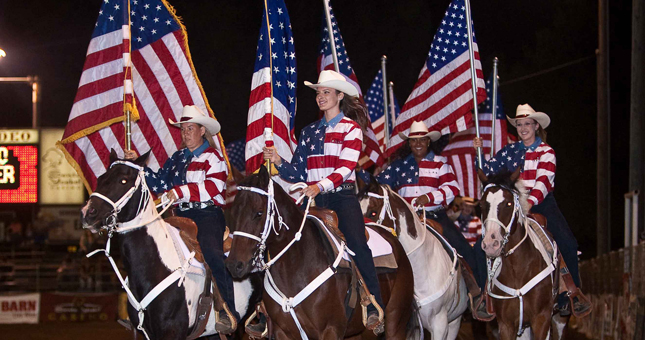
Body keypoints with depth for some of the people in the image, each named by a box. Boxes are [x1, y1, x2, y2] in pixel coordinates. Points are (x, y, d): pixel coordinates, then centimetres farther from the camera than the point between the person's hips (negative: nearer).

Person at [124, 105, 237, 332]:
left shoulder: (212, 157, 1)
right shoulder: (177, 158, 23)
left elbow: (214, 186, -14)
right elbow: (159, 183, 21)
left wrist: (181, 191, -20)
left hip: (207, 214, -7)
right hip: (182, 216, 8)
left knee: (211, 252, -30)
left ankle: (228, 312, -31)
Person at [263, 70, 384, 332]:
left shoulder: (351, 128, 2)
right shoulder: (310, 132, 18)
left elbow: (345, 168, -12)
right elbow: (297, 173, 14)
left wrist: (320, 186, -28)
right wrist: (278, 162, -6)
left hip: (342, 197, -5)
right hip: (314, 200, 5)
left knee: (357, 244, -25)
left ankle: (374, 310, -27)